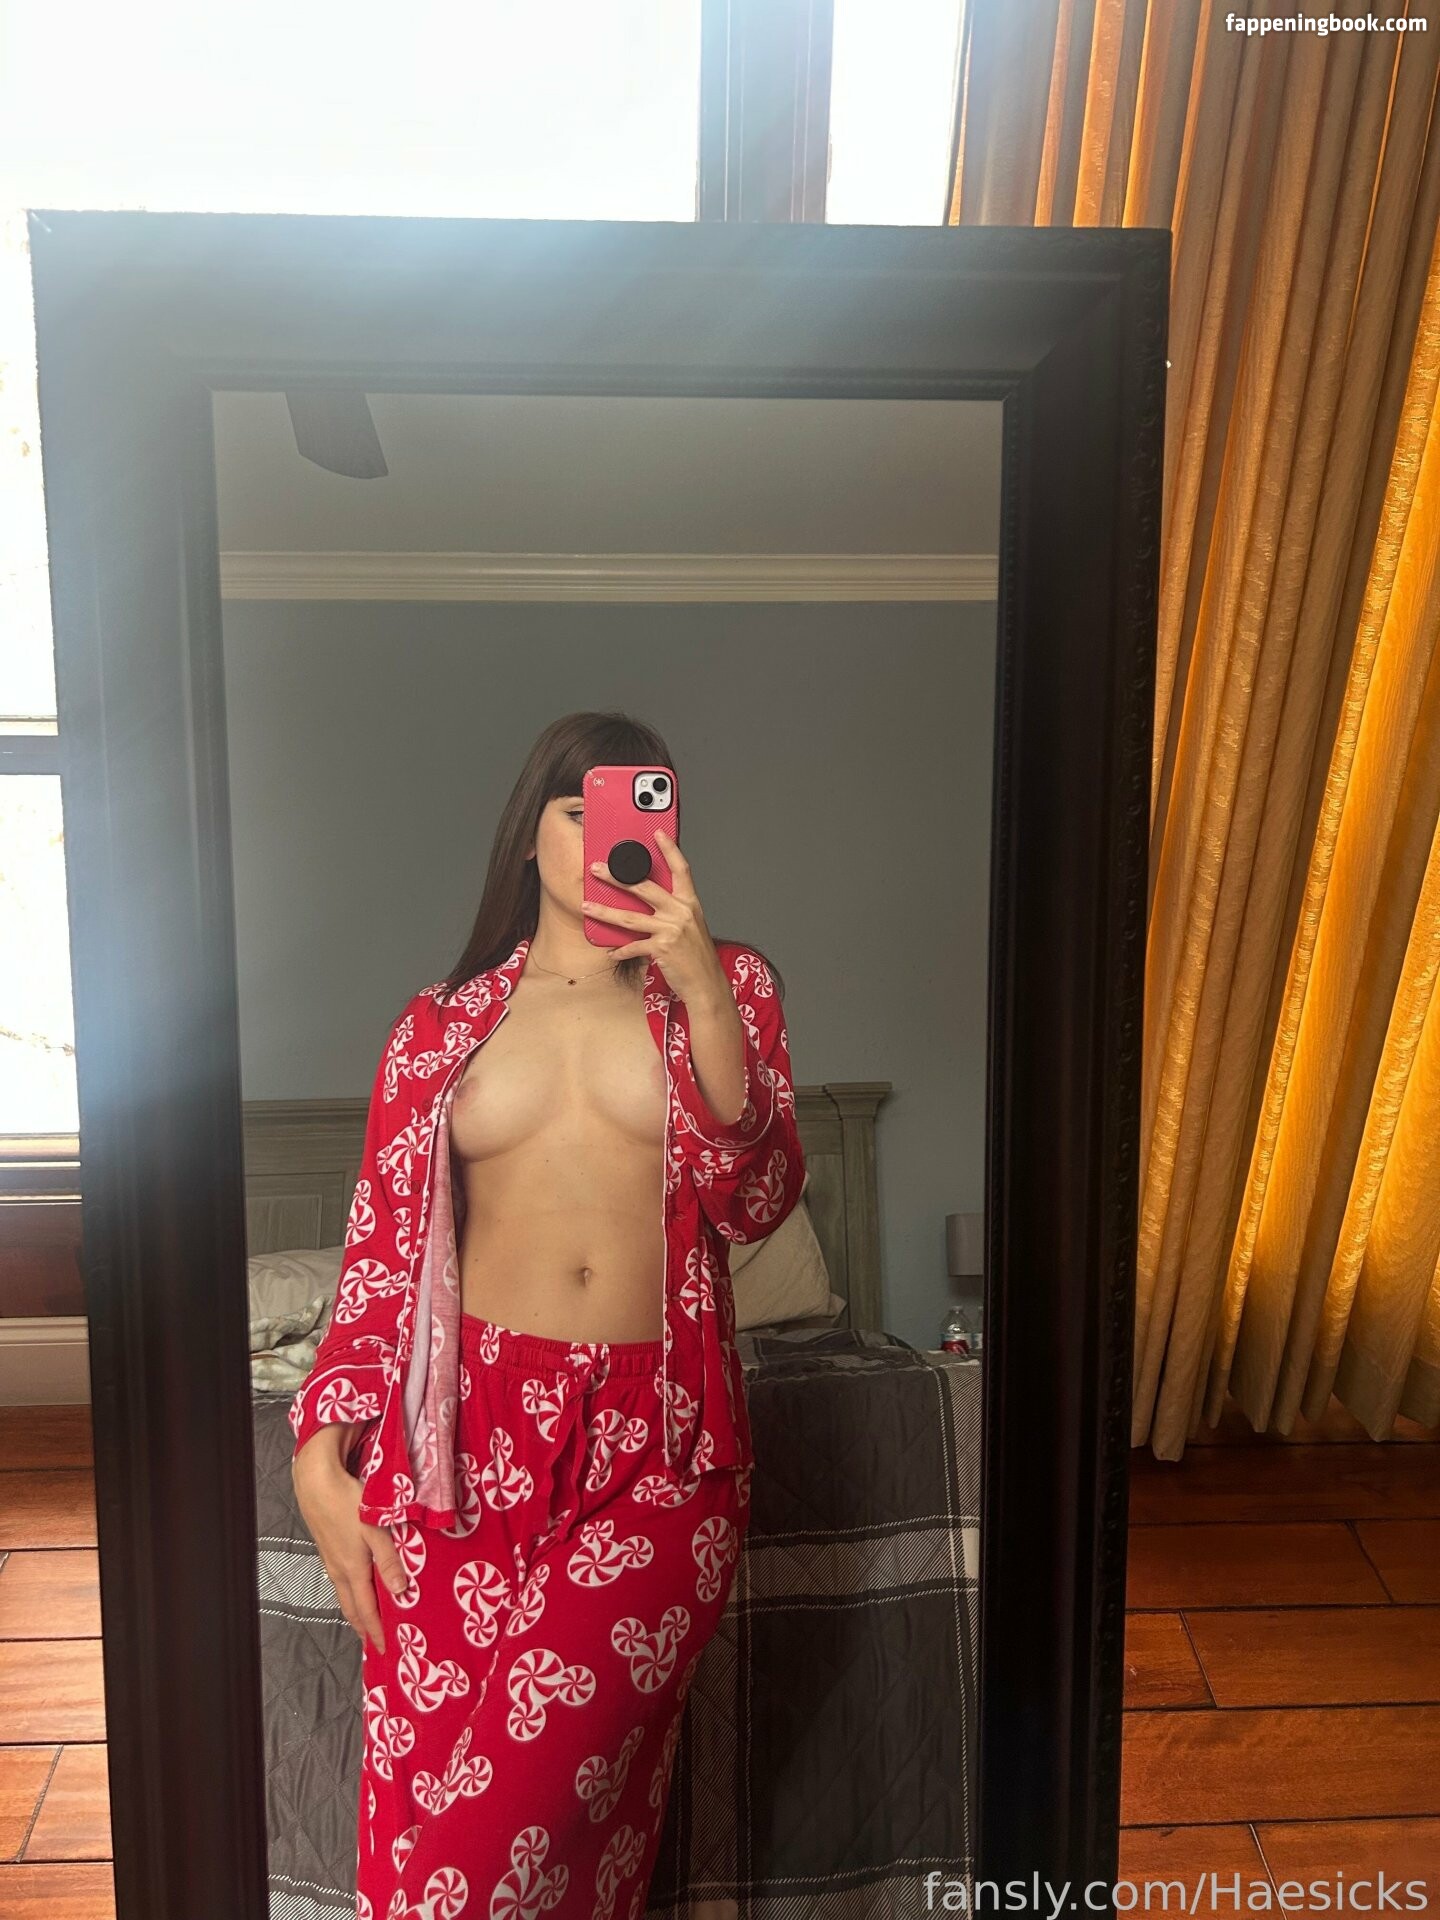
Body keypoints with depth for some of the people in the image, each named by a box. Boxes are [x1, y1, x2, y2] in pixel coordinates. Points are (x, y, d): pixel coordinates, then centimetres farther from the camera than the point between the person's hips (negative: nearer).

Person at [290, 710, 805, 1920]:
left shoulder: (724, 985, 9)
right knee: (419, 1802, 1)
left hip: (658, 1445, -1)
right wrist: (322, 1456, 0)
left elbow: (752, 1207, -4)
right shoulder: (442, 1025, 11)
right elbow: (382, 1253, 10)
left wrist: (697, 992, -13)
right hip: (469, 1435, 1)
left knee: (520, 1805, -9)